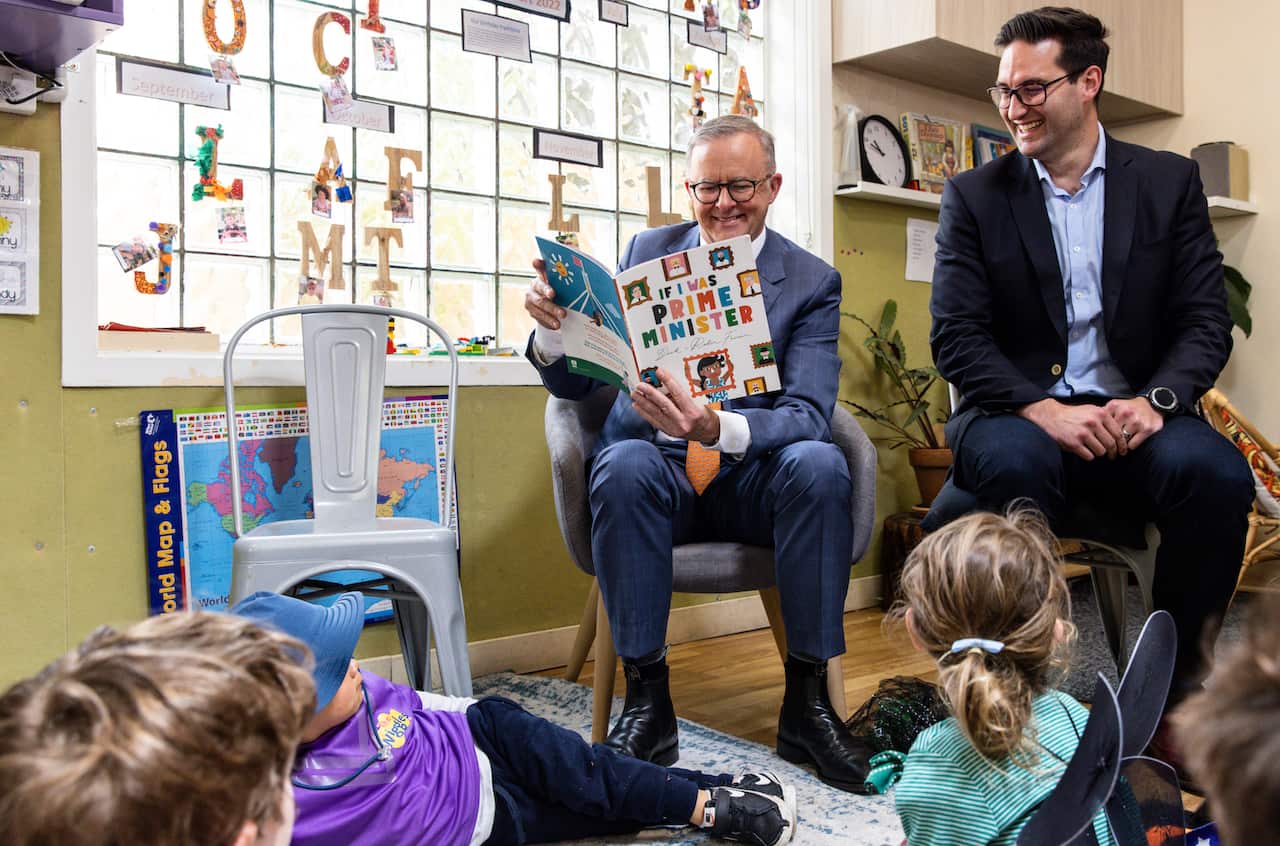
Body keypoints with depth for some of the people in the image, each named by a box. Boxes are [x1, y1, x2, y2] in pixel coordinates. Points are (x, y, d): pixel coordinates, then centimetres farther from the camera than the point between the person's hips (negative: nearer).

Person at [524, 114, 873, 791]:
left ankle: (807, 699, -17)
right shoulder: (648, 252, 5)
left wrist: (714, 427, -34)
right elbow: (576, 384, 3)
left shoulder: (812, 283, 0)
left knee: (819, 464, -31)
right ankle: (646, 697, -19)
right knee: (623, 465, -33)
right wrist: (552, 326, -21)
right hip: (658, 471, 1)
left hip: (755, 480, 0)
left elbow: (807, 415, -13)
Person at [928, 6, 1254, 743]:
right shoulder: (974, 197, 6)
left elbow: (1207, 321, 4)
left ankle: (1175, 688, -9)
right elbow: (956, 338, -4)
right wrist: (1044, 410, -19)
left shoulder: (1171, 182, 10)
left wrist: (1155, 399, -17)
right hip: (1020, 415, -1)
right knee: (1013, 464, -35)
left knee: (1217, 473, -29)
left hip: (1134, 418, 2)